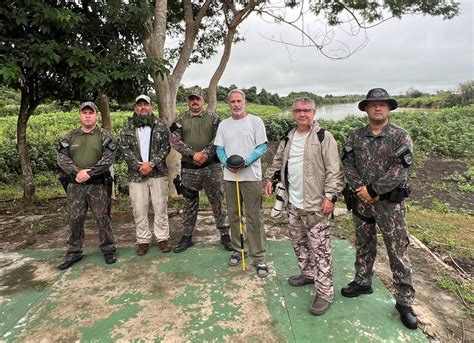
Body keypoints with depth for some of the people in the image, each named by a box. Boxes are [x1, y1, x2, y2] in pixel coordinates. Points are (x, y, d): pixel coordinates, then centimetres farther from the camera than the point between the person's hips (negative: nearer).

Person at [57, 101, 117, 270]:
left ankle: (108, 249, 18)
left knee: (102, 218, 4)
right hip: (74, 185, 3)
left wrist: (89, 172, -19)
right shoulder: (70, 136, 10)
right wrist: (77, 172, -16)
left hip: (98, 185, -3)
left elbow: (108, 159, -10)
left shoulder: (104, 135, 0)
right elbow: (62, 158, 1)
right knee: (75, 219, 10)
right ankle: (74, 252, 23)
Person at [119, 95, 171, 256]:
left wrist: (151, 164, -12)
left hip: (158, 173, -1)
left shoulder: (160, 125, 5)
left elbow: (166, 147, -1)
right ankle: (143, 240, 17)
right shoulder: (128, 127, 7)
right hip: (136, 174, 1)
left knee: (160, 207, 4)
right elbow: (124, 149, 0)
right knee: (139, 209, 5)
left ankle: (162, 237, 16)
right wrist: (139, 165, -13)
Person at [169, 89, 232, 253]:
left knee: (217, 201, 4)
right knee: (189, 204, 12)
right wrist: (193, 154, -17)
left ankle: (224, 234, 18)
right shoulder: (180, 121, 7)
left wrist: (206, 154, -19)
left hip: (212, 167, -1)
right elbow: (174, 140, -6)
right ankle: (187, 236, 25)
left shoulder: (213, 118, 5)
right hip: (188, 169, 1)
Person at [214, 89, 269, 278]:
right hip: (229, 176, 5)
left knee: (254, 217, -4)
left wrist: (246, 162, -18)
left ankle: (259, 258, 5)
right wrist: (227, 163, -10)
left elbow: (262, 147, -5)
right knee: (233, 215, 13)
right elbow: (219, 148, 10)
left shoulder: (255, 121, -1)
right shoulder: (223, 124, 11)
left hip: (251, 176, -4)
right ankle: (237, 250, 28)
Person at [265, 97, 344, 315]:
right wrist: (269, 177, 18)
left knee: (320, 248, -2)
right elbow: (278, 160, 25)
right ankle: (307, 273, 40)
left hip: (316, 204, -7)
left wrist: (330, 195, -19)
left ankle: (324, 292, 9)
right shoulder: (288, 138, 10)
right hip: (293, 203, 7)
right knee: (298, 242, 20)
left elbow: (334, 170, -14)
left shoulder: (324, 137, -10)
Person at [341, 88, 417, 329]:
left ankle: (404, 301, 17)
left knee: (398, 252, 3)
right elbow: (348, 166, -2)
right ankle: (363, 282, 37)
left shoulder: (400, 136, -6)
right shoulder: (355, 137, 3)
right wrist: (362, 191, -14)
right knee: (363, 245, 18)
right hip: (361, 201, 3)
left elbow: (400, 169, -16)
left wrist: (373, 190, -19)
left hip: (390, 203, -3)